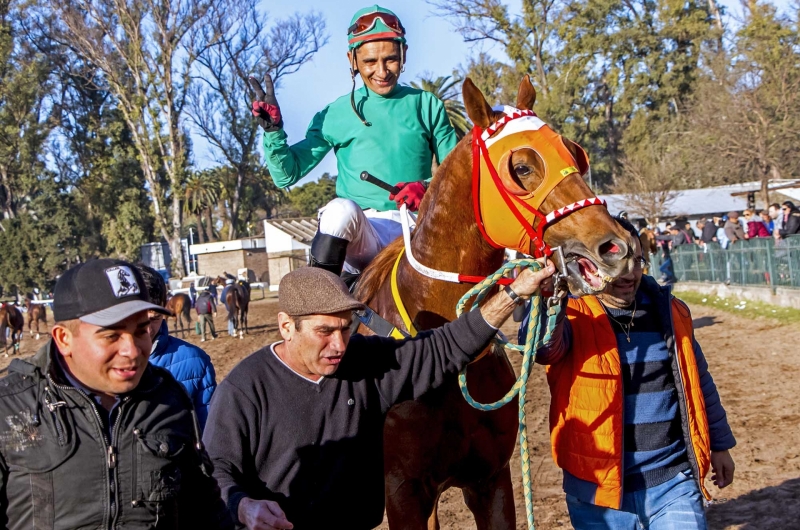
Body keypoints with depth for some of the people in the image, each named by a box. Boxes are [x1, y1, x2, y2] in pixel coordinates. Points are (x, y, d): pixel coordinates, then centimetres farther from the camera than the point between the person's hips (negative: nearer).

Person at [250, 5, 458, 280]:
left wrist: (428, 188, -13)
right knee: (341, 208, -34)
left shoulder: (426, 105, 11)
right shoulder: (336, 114, 8)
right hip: (357, 235, -1)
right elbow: (287, 175, 9)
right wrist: (272, 131, -8)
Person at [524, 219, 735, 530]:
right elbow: (542, 346, -33)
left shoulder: (670, 312, 5)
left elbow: (699, 381, 18)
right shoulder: (572, 316, -9)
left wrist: (719, 444, 22)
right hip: (600, 488, -2)